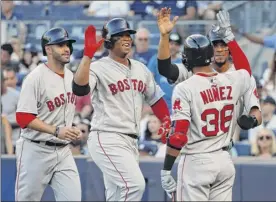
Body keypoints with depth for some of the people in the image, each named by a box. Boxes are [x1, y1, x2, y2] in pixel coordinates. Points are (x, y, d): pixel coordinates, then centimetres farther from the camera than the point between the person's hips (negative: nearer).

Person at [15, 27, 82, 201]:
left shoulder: (71, 77, 11)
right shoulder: (36, 77, -13)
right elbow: (23, 117, -18)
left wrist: (73, 131, 5)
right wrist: (56, 131, -26)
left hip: (63, 151, 6)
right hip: (36, 151, -6)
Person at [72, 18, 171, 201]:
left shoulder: (141, 69, 14)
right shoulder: (98, 68, -8)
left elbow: (155, 98, 23)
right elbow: (79, 89, -27)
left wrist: (167, 122, 7)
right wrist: (88, 55, -33)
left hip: (132, 142, 8)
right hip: (107, 140, -8)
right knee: (135, 184, -22)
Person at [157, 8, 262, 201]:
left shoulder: (185, 89, -12)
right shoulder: (231, 81, 2)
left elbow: (178, 135, -17)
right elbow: (245, 69, 29)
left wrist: (166, 170, -11)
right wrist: (228, 34, 35)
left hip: (196, 162, -5)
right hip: (225, 161, 5)